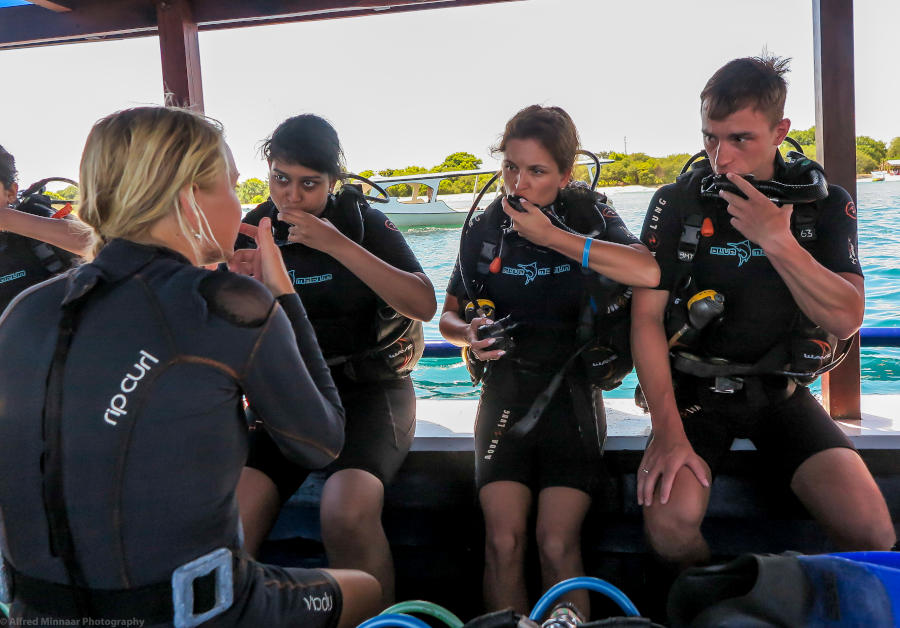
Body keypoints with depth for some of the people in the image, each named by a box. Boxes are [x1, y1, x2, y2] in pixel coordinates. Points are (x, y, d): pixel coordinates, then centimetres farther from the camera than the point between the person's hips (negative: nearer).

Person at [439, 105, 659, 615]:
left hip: (572, 390, -1)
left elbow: (648, 274, -21)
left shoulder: (589, 215, -1)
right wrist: (469, 334, -7)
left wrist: (551, 236, -19)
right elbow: (450, 314, 17)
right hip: (507, 389, 2)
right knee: (503, 540, -16)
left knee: (558, 544, -17)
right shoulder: (485, 231, 6)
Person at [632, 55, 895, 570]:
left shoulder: (826, 204, 0)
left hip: (781, 391, 2)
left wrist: (777, 241, -23)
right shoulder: (676, 203, -4)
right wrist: (669, 429, -19)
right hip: (696, 388, -1)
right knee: (670, 520, -28)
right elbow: (647, 317, -9)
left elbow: (846, 320, -9)